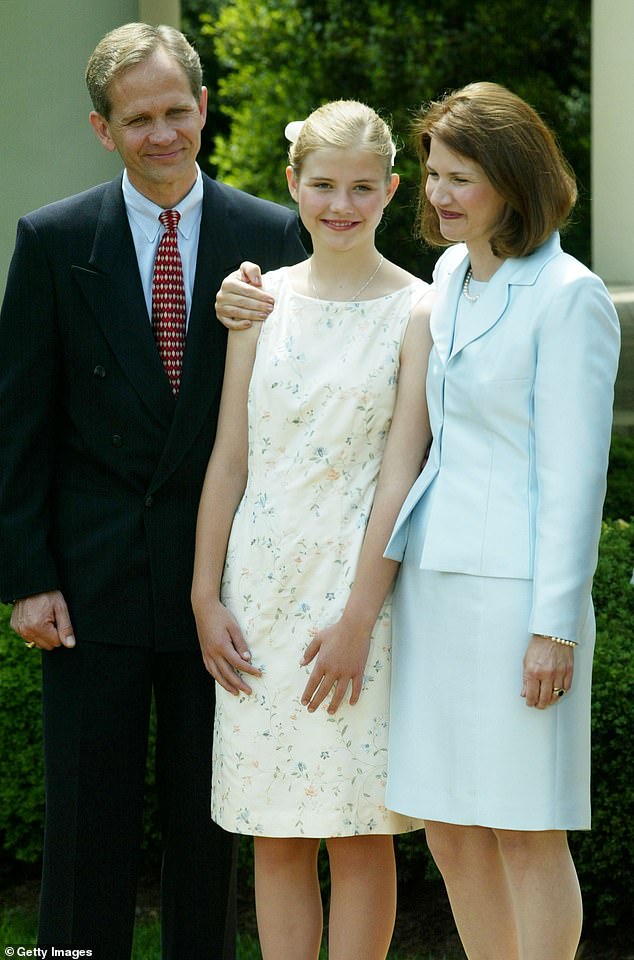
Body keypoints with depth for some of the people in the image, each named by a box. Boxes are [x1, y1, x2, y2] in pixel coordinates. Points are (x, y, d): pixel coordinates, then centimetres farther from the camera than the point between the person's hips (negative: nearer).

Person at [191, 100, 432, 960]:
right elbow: (229, 456, 7)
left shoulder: (414, 311, -4)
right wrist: (206, 595, 3)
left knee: (358, 833, 2)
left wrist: (359, 616, -13)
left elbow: (400, 470, -8)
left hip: (356, 582, -3)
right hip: (261, 582, 3)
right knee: (274, 833, 8)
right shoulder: (263, 299, 7)